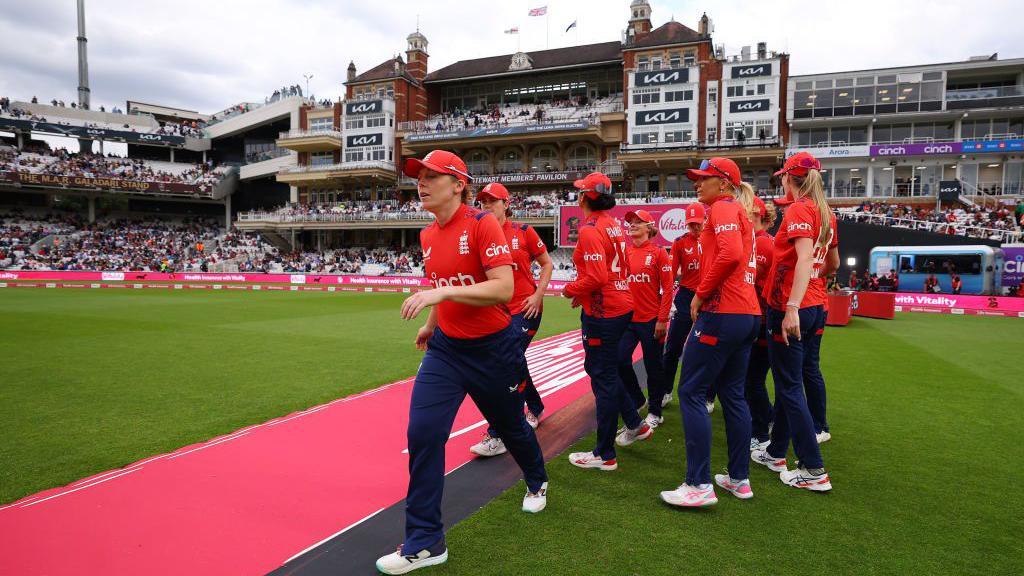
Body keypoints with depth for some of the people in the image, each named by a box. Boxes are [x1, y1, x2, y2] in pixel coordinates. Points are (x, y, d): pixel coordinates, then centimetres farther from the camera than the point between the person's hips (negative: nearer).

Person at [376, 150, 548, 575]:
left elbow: (504, 288, -27)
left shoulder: (483, 224, -17)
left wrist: (443, 293, -34)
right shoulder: (428, 236, 4)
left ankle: (537, 481, 50)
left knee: (510, 425, 17)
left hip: (492, 349, -5)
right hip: (445, 349, 5)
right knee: (422, 433, -8)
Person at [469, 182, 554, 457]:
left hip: (526, 308, -5)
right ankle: (535, 408, 42)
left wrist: (538, 294, -7)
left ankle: (496, 436, -9)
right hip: (499, 309, 5)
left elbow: (547, 264, 3)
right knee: (515, 362, 16)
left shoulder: (523, 232, -4)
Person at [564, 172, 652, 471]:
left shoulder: (590, 230, -17)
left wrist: (570, 289, -7)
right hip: (621, 304, 9)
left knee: (603, 378, -1)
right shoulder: (614, 225, 10)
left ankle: (604, 455, 10)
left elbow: (596, 277, -24)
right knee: (601, 368, 23)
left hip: (602, 311, -9)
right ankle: (635, 425, 32)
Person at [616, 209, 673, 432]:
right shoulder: (624, 252, 6)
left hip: (651, 320, -4)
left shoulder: (658, 252, -6)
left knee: (653, 367, 6)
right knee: (621, 360, 1)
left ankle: (654, 412, 22)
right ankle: (637, 399, 26)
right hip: (627, 318, 4)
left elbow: (667, 288, -7)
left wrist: (662, 319, -11)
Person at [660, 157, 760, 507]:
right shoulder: (741, 211, 21)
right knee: (732, 395, 15)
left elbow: (730, 254, -24)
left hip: (722, 312, -10)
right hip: (748, 313, 10)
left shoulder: (723, 207, -7)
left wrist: (701, 294, -15)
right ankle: (740, 479, 22)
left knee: (691, 393, -5)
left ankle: (699, 485, -4)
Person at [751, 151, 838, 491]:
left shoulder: (798, 209, -13)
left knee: (789, 388, -2)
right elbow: (833, 264, 22)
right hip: (817, 307, 9)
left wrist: (792, 307, -32)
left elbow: (805, 257, -26)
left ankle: (814, 471, 2)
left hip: (790, 308, -9)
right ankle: (776, 453, 30)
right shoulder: (825, 213, 13)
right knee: (798, 377, 17)